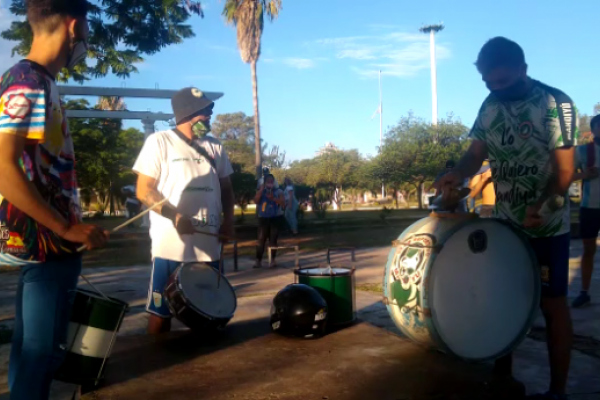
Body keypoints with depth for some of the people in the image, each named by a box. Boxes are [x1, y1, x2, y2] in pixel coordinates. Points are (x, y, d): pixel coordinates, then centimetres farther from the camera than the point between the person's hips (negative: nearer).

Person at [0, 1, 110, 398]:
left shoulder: (35, 81, 13)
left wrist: (69, 226, 19)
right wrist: (68, 228, -21)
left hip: (44, 239, 9)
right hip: (46, 242, -9)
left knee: (32, 346, 18)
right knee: (42, 350, 1)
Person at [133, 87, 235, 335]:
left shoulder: (214, 147, 11)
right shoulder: (159, 142, -3)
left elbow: (226, 187, 20)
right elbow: (144, 191, -7)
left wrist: (228, 219, 2)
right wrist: (176, 216, -21)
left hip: (209, 247, 5)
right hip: (170, 247, -5)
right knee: (160, 312, 5)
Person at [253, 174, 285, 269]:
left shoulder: (278, 191, 4)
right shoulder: (261, 191, 9)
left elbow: (283, 204, -5)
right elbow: (256, 201, -7)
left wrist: (273, 198, -17)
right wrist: (261, 190, -11)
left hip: (275, 218, -1)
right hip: (263, 218, 1)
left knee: (273, 239, 0)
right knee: (261, 239, -3)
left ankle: (273, 260, 6)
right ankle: (258, 260, 1)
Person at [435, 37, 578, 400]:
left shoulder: (556, 104, -13)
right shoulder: (490, 106, 4)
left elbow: (565, 169, -17)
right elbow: (477, 153, 7)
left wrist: (543, 207, -32)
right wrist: (457, 175, -14)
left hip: (547, 227, -6)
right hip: (504, 224, 6)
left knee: (553, 305, 3)